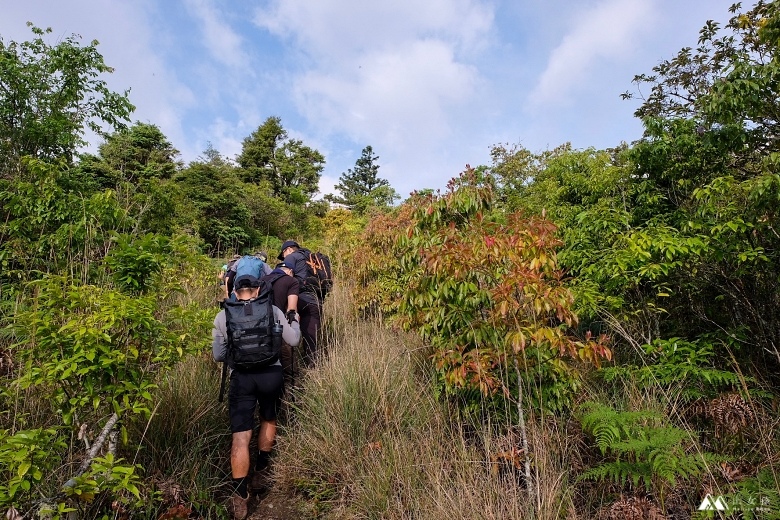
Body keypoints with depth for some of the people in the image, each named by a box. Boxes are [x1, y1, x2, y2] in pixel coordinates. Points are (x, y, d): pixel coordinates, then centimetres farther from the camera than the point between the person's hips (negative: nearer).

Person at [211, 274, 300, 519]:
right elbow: (293, 340, 7)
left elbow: (218, 355, 12)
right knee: (268, 420, 27)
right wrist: (295, 321, 26)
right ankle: (261, 472, 39)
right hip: (271, 374, 1)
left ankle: (240, 497, 7)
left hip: (241, 377, -1)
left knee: (241, 437, 4)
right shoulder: (272, 310, 4)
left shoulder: (222, 317, 7)